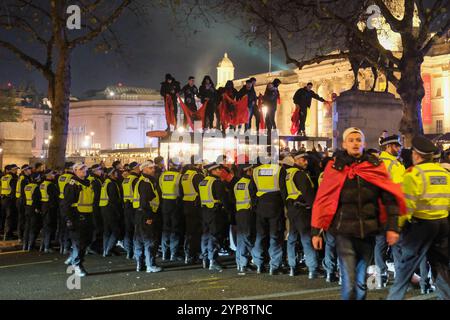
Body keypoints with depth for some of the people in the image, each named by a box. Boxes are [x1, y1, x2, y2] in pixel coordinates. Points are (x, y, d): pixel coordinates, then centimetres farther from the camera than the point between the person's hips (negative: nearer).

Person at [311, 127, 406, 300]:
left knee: (361, 281, 12)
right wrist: (316, 231, 1)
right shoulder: (335, 168, 2)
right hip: (344, 231, -2)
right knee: (349, 283, -9)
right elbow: (322, 200, 3)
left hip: (368, 230, 2)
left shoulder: (375, 166, 5)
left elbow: (390, 197, 2)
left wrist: (392, 227, -6)